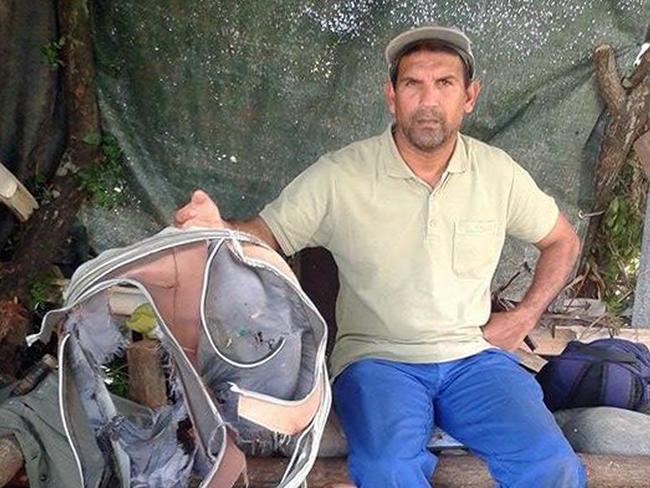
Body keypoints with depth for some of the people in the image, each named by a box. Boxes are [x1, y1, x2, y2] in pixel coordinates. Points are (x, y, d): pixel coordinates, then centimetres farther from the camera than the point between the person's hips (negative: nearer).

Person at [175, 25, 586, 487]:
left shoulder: (499, 172, 3)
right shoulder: (339, 175, -6)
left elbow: (563, 241, 17)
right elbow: (263, 235, -3)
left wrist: (525, 317, 4)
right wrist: (218, 228, -27)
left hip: (475, 355, 3)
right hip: (377, 358, -2)